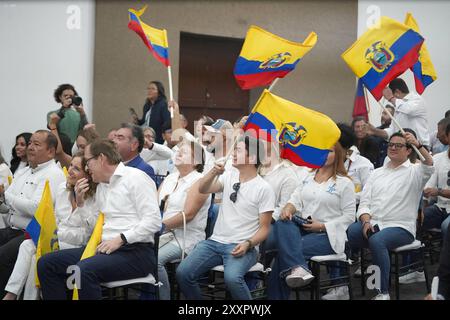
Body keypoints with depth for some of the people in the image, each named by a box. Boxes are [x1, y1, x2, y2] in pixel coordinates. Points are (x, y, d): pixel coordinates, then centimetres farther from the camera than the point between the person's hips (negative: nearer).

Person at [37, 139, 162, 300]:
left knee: (84, 270, -34)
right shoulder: (101, 185, 20)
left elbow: (153, 221, -15)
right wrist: (80, 202, 8)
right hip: (105, 248, 8)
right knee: (46, 263, -2)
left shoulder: (135, 178, -5)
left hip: (135, 251, -8)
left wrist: (121, 239, -19)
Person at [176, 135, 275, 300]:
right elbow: (202, 189, -2)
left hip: (241, 246, -5)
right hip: (215, 241, 5)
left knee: (232, 278, -35)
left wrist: (248, 244, -22)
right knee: (183, 272, -14)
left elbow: (264, 228, -5)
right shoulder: (229, 176, 10)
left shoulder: (264, 189, -5)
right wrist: (214, 172, -20)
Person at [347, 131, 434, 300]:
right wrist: (366, 221, -8)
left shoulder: (414, 171, 5)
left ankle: (383, 292, -27)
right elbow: (364, 202, 12)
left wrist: (418, 145, -36)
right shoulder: (377, 173, 20)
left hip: (400, 227, -4)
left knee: (376, 240, -36)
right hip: (372, 223, 4)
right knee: (348, 232, -27)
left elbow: (429, 166, -20)